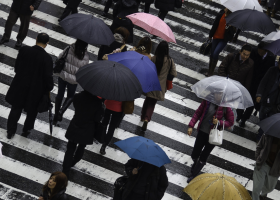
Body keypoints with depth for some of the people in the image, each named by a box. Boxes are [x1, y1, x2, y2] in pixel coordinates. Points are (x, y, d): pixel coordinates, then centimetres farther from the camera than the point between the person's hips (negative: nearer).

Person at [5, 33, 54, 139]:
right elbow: (48, 76, -16)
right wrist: (49, 88, 3)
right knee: (32, 111, 24)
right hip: (36, 90, -2)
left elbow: (16, 67, -3)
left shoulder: (24, 50, -16)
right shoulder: (47, 58, -24)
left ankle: (10, 131, 29)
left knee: (16, 109, 20)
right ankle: (27, 129, 43)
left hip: (20, 86, 2)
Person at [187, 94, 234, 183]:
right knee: (194, 155, 10)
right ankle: (196, 163, 47)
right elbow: (198, 113, 0)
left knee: (203, 158, 7)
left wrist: (219, 122, -22)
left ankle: (193, 175, 28)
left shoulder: (225, 106, -15)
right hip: (202, 132, 2)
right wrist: (191, 126, -7)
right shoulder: (207, 101, -10)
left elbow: (230, 122, -5)